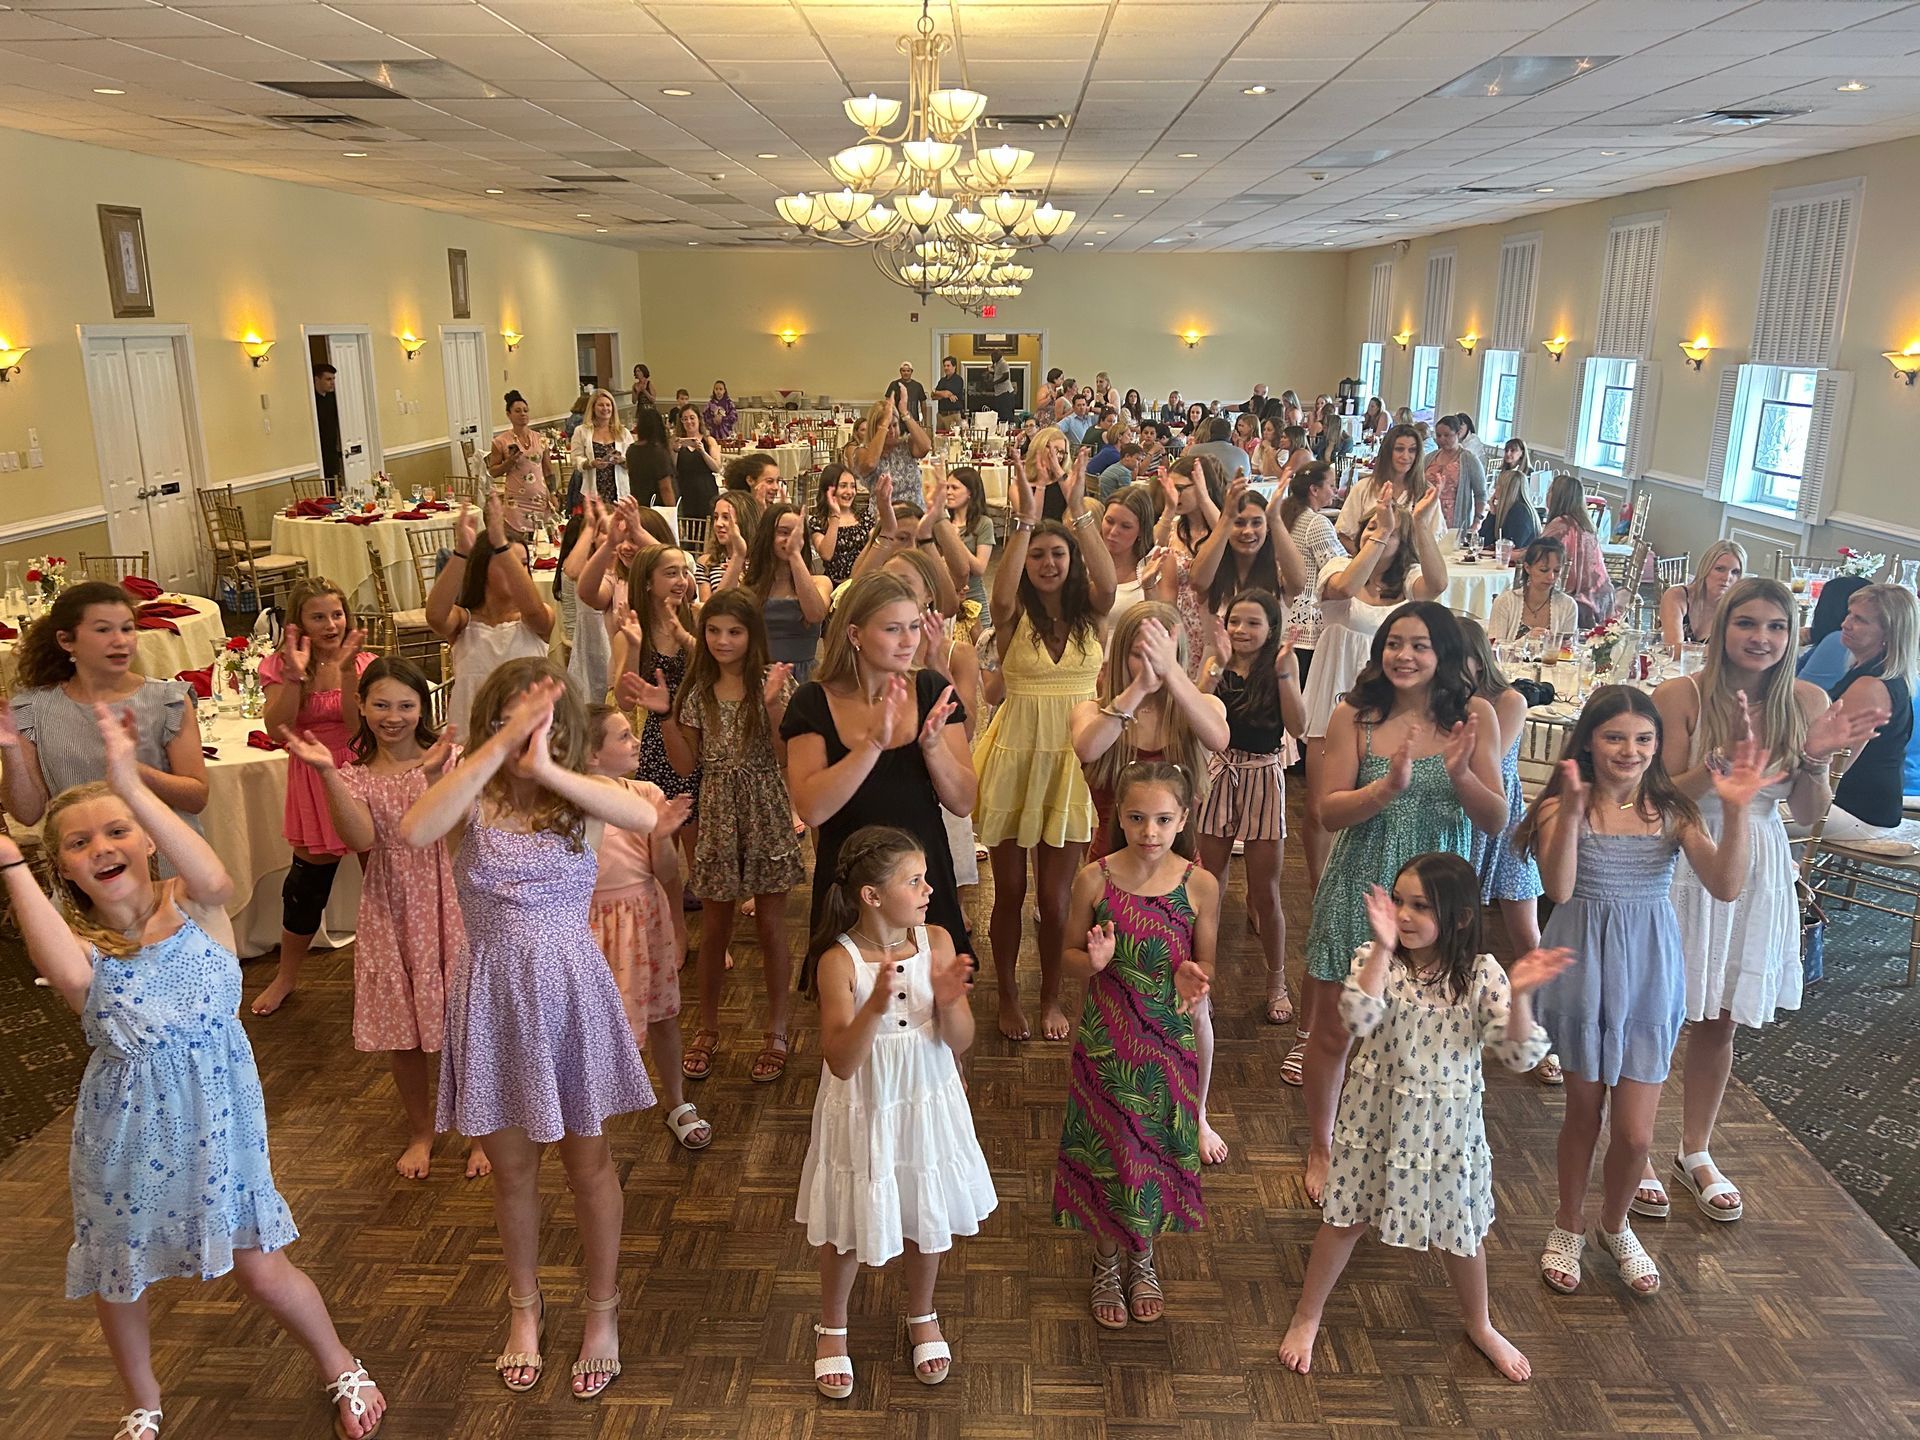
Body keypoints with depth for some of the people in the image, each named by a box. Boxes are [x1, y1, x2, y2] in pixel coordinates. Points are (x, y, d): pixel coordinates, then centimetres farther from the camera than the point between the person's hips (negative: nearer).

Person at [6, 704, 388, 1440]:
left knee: (261, 1269, 6)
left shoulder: (192, 905, -10)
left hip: (217, 1113, -2)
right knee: (117, 1278, 19)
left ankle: (343, 1370, 32)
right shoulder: (76, 939, -8)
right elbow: (70, 976, -33)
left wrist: (130, 785, -45)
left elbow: (215, 878, -35)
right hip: (127, 1125, 2)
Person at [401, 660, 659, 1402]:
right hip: (496, 1000, 0)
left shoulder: (576, 794, -6)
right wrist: (499, 747, -34)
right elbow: (414, 831, -31)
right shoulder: (474, 799, -7)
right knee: (512, 1168, 17)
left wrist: (547, 768, -35)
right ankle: (525, 1307, 40)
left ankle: (602, 1307, 35)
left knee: (588, 1162, 14)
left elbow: (645, 816, -28)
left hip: (572, 994, 0)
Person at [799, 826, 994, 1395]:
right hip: (863, 1112, -3)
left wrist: (949, 1002, -30)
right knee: (851, 1226, 15)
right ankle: (832, 1327, 43)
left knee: (927, 1216, 20)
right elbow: (840, 1063, -24)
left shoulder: (937, 941, -12)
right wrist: (876, 1005, -39)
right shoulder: (840, 960, -22)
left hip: (928, 1104, 3)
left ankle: (922, 1317, 48)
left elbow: (960, 1043, -9)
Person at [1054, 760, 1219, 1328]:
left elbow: (1205, 965, 1)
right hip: (1105, 1042, -1)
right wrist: (1094, 961, -22)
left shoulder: (1199, 885, -9)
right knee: (1106, 1153, 12)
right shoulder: (1094, 879, -10)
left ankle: (1143, 1261, 43)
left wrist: (1191, 975, -21)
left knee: (1157, 1151, 15)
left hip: (1168, 1044, 1)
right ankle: (1106, 1264, 38)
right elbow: (1070, 957, 0)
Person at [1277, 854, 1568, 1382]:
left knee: (1461, 1230, 19)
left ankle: (1479, 1325, 47)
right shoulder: (1375, 958, -15)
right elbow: (1358, 1021, -33)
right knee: (1345, 1219, 14)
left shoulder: (1481, 974, -13)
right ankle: (1307, 1317, 35)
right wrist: (1382, 947, -38)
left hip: (1449, 1125, 1)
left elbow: (1520, 1055, -16)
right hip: (1378, 1117, 0)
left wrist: (1520, 996, -32)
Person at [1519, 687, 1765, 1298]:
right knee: (1584, 1114, 15)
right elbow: (1559, 889, -25)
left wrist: (1737, 812, -26)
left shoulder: (1671, 810, -3)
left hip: (1648, 976, 2)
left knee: (1635, 1134, 5)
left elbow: (1725, 886, -14)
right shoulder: (1562, 806, -11)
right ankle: (1569, 1227, 39)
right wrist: (1572, 812, -35)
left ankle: (1615, 1226, 36)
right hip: (1585, 972, -2)